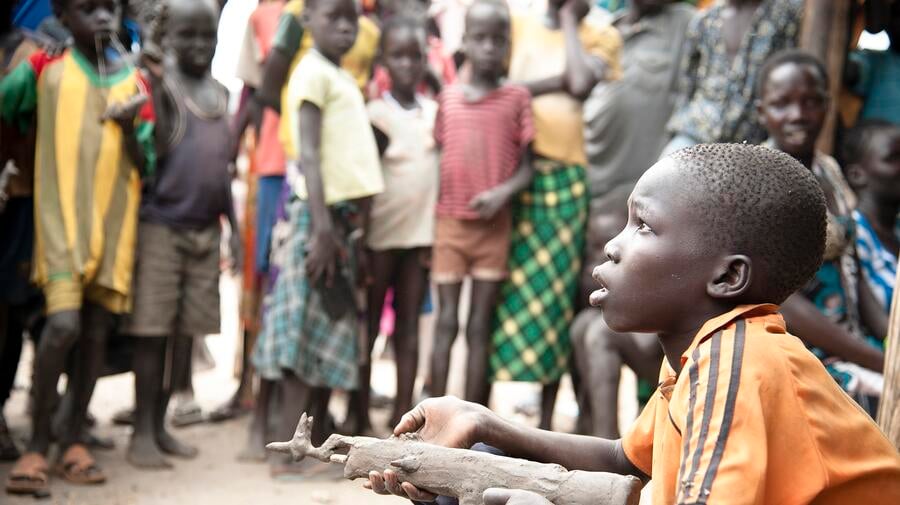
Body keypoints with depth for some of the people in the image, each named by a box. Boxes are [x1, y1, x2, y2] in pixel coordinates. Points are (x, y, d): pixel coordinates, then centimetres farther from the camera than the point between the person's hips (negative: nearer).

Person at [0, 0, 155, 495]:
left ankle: (73, 439, 18)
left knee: (97, 331, 5)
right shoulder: (42, 68, 0)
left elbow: (146, 165, 6)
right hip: (60, 217, -3)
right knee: (63, 323, -17)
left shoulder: (134, 81, 6)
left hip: (115, 222, 3)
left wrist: (130, 127, -10)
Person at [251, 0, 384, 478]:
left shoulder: (343, 78, 18)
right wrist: (322, 226, -20)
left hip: (347, 212, 9)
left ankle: (317, 444, 15)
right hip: (321, 212, -9)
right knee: (307, 332, -8)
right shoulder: (313, 72, -7)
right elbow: (309, 154, -14)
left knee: (333, 331, 10)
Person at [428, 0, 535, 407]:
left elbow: (526, 167, -1)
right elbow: (436, 159, 9)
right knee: (446, 321, 3)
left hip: (494, 226, -1)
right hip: (448, 222, 2)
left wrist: (503, 192, -21)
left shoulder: (516, 97, -2)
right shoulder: (446, 98, 5)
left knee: (480, 325, 4)